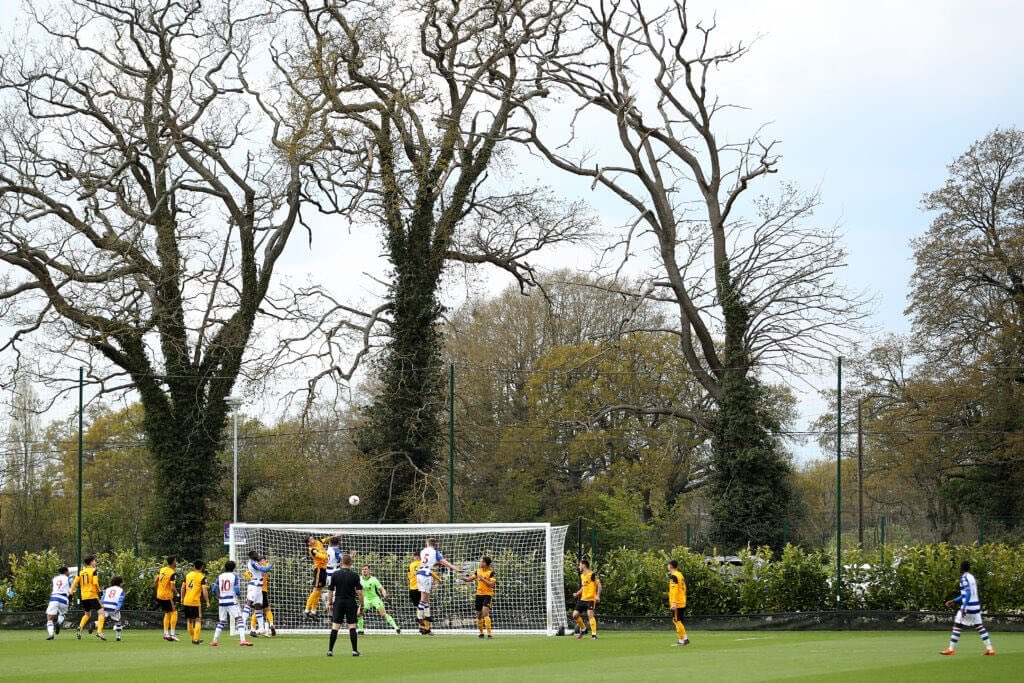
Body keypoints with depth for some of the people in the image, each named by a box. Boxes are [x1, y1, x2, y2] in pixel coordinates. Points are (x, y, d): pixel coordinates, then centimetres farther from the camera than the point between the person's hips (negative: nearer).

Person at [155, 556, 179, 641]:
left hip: (159, 596, 7)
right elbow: (172, 588, -21)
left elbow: (155, 581, 9)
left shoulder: (162, 569, 5)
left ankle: (166, 633, 15)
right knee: (174, 612, 3)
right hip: (167, 596, -7)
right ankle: (172, 634, -3)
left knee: (167, 613, 17)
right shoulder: (172, 573, -17)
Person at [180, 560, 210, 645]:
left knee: (190, 620, 16)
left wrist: (182, 598, 23)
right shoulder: (202, 577, -6)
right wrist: (207, 602, -6)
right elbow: (204, 590, -13)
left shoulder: (188, 575, 9)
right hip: (195, 601, -5)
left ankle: (193, 638, 25)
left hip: (186, 601, 5)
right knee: (198, 620, 1)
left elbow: (183, 587, 13)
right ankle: (196, 639, -7)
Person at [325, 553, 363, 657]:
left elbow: (330, 591, 2)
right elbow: (359, 592, -7)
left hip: (338, 602, 1)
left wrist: (330, 604, 10)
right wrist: (361, 606, 0)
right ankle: (355, 650, 0)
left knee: (335, 627, 2)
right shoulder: (354, 575, -4)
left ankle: (330, 650, 0)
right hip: (351, 603, -1)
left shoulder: (335, 574, 0)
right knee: (352, 627, 2)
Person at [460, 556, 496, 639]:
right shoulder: (478, 570, 8)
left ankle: (489, 633, -21)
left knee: (485, 612, -22)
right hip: (479, 594, 6)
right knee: (479, 614, 10)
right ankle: (481, 633, 26)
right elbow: (469, 579, 15)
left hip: (487, 594, -6)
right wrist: (464, 578, -5)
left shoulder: (491, 572, -9)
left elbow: (492, 584, -17)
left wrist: (482, 578, -19)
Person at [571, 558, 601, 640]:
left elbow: (599, 585, -12)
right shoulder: (582, 576, 15)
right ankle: (583, 629, 24)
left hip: (591, 599, -8)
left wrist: (597, 595, -23)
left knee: (590, 614, -22)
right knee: (575, 615, 4)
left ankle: (594, 634, -19)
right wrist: (578, 593, 12)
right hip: (583, 599, 8)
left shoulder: (592, 575, -10)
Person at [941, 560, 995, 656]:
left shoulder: (964, 578, -11)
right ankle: (989, 648, 3)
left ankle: (951, 649, -1)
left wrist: (964, 607, -26)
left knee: (957, 626, -2)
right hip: (976, 607, 8)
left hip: (968, 607, -8)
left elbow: (968, 594, -21)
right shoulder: (972, 577, 16)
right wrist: (954, 601, 28)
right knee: (979, 626, 9)